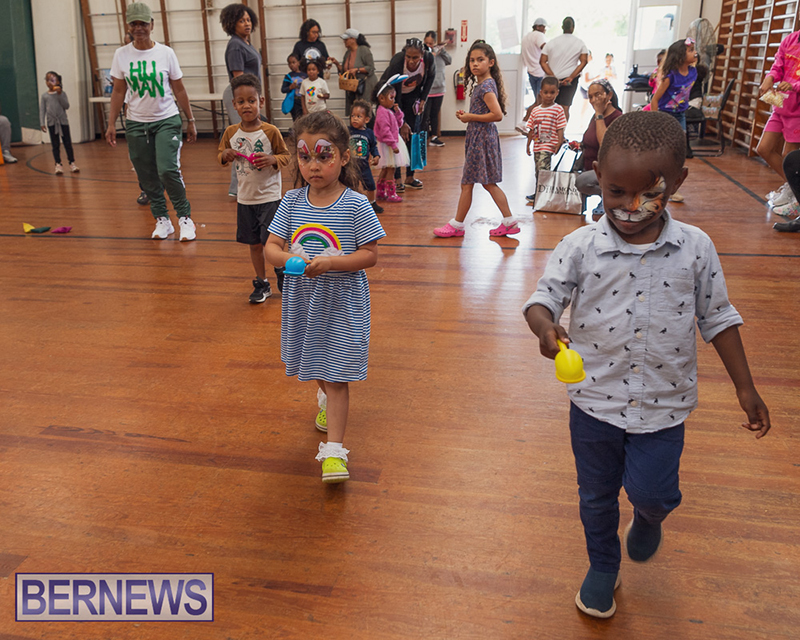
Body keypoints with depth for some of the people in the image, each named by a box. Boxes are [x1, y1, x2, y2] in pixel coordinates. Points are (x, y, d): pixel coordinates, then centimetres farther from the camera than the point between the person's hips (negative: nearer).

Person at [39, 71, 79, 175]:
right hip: (51, 123, 1)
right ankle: (58, 164, 5)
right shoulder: (44, 96, 4)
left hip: (63, 121, -1)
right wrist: (42, 123, -2)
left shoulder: (62, 93, 2)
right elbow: (42, 110, 4)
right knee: (55, 144, 3)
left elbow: (66, 106, -9)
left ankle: (72, 162, 9)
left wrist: (60, 95, -17)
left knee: (67, 142, 2)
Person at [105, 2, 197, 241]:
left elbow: (179, 89, 4)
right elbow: (118, 92, 7)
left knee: (168, 170, -16)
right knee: (147, 177, 3)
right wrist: (111, 124, 3)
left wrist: (191, 121, 4)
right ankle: (161, 219, 16)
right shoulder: (122, 55, 1)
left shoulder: (166, 53, -2)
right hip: (136, 123, 3)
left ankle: (185, 218, 0)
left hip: (167, 120, -2)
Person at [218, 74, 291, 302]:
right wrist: (226, 155, -9)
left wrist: (272, 159, -21)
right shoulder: (231, 133, 1)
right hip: (245, 198, 4)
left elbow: (286, 156, -2)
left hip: (269, 197, -4)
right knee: (254, 244, 12)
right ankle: (261, 284, 27)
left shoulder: (270, 132, -9)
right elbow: (221, 157, 14)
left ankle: (282, 273, 25)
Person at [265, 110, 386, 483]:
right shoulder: (292, 202, -1)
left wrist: (330, 262, -26)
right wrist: (286, 258, -24)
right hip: (303, 301, 5)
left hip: (342, 303, -5)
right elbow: (271, 246, -1)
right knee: (315, 363, 25)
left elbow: (370, 255, -12)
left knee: (336, 375, -4)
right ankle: (326, 399, 56)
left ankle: (333, 449, 2)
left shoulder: (355, 205, -13)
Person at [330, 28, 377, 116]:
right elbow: (343, 71, 19)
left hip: (365, 87, -7)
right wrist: (337, 63, 4)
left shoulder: (364, 50, -6)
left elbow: (371, 68, -12)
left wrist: (357, 69, -20)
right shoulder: (347, 53, 15)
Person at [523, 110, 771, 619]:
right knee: (596, 495, 17)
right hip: (595, 400, 1)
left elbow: (718, 318, 1)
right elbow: (544, 296, -9)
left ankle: (649, 515, 39)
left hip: (664, 403, 0)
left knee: (651, 490, -1)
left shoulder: (695, 248, -9)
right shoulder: (580, 247, -13)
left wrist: (745, 388, 3)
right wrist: (545, 325, -34)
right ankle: (603, 567, 45)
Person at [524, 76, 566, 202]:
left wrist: (559, 143, -13)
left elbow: (560, 129, -6)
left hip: (549, 145, -6)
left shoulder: (558, 109, -4)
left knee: (543, 168, -18)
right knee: (538, 169, 15)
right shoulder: (535, 110, 9)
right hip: (537, 145, 6)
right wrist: (528, 144, 14)